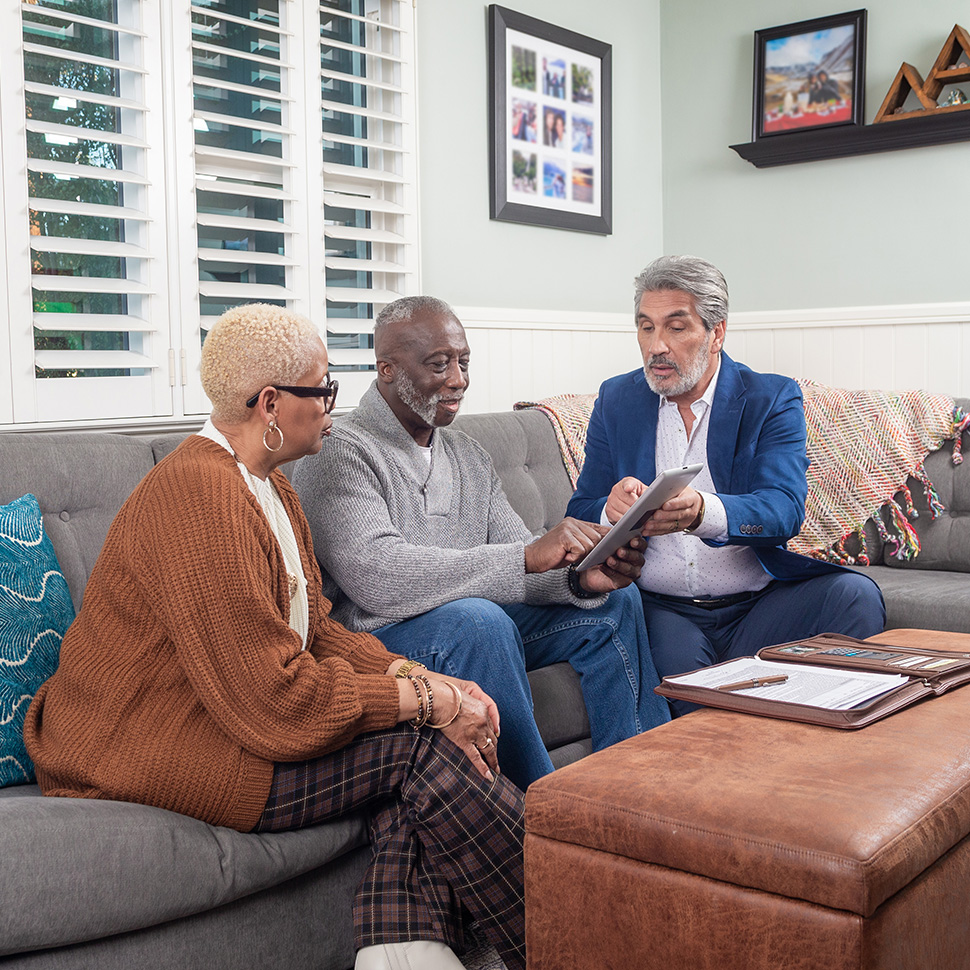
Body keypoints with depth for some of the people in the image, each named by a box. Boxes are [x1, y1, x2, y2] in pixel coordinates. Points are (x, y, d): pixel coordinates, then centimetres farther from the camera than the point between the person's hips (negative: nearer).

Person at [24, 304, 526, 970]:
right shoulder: (198, 492, -22)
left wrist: (423, 678, -7)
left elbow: (317, 631, 9)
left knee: (429, 743, -12)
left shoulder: (265, 484, 12)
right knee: (417, 749, -19)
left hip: (237, 711, 10)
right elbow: (273, 694, -26)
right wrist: (425, 698, -19)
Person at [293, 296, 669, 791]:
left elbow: (516, 560, 5)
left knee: (614, 599, 1)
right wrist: (529, 556, -34)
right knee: (476, 619, -37)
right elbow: (378, 579, -30)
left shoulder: (469, 455, 13)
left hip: (474, 636, 8)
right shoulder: (339, 453, -14)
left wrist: (581, 579, -19)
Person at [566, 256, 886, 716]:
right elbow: (579, 515, 6)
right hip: (659, 608, 0)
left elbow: (784, 509, -14)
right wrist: (614, 510, -21)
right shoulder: (616, 401, 11)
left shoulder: (773, 399, 3)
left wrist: (702, 512, -37)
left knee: (855, 594, -26)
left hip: (757, 606, 1)